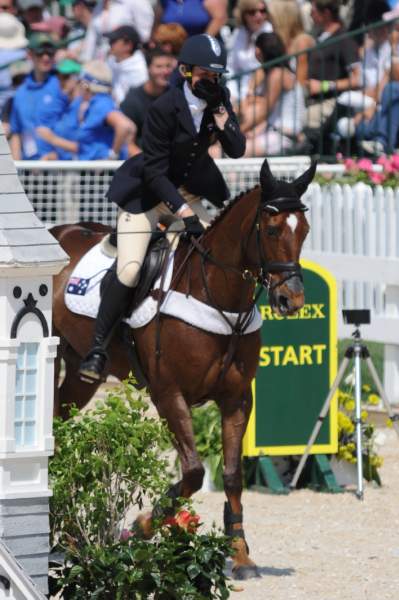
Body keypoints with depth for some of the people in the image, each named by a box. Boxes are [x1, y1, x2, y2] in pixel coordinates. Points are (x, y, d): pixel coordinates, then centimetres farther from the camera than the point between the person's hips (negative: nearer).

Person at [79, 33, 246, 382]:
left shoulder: (219, 99, -8)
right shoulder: (164, 109, -25)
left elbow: (237, 151, -4)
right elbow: (155, 171, -22)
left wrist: (222, 118, -23)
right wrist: (184, 212, -27)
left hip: (190, 192, 6)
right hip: (149, 192, -6)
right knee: (129, 270, -17)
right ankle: (98, 348, -8)